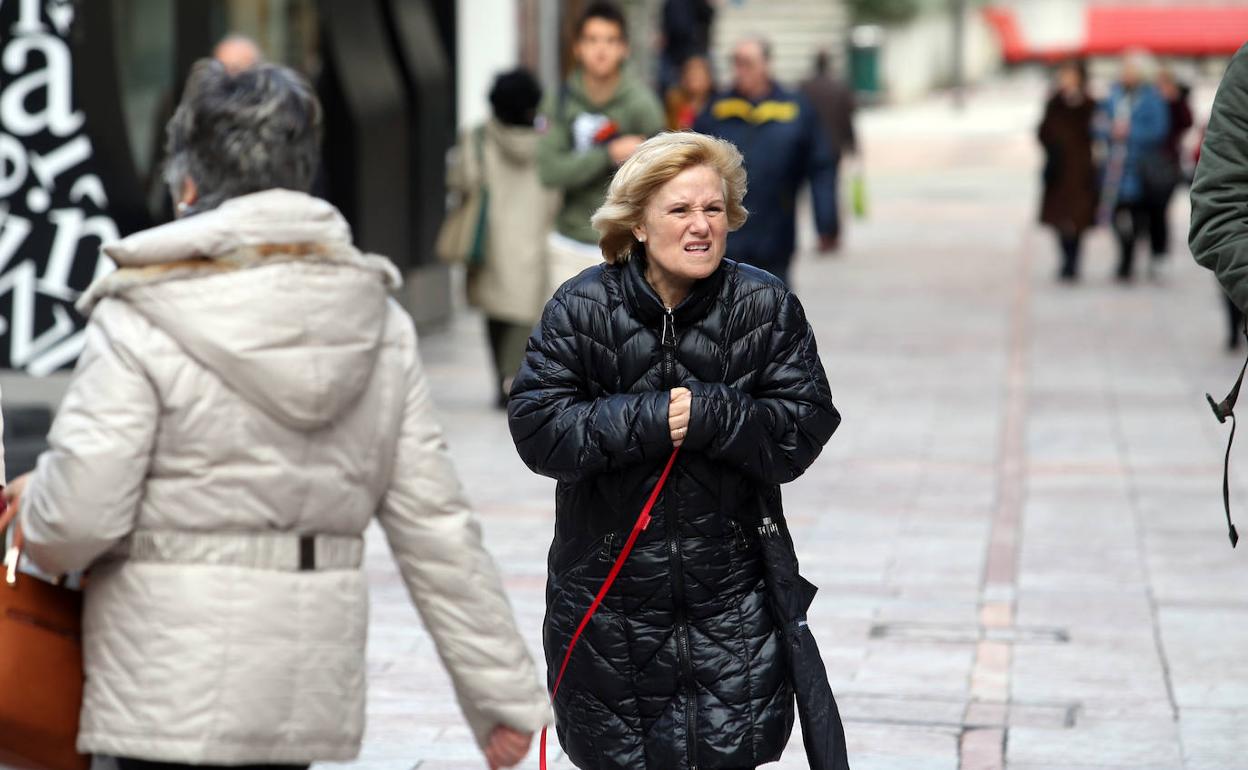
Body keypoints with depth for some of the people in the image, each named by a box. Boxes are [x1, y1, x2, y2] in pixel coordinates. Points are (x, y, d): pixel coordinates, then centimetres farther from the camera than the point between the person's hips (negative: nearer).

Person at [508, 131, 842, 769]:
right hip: (608, 591, 0)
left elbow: (804, 429, -9)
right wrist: (652, 419, -22)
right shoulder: (582, 308, -6)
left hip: (730, 597, 0)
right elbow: (537, 429, -12)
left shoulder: (766, 305, -4)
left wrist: (706, 415, -23)